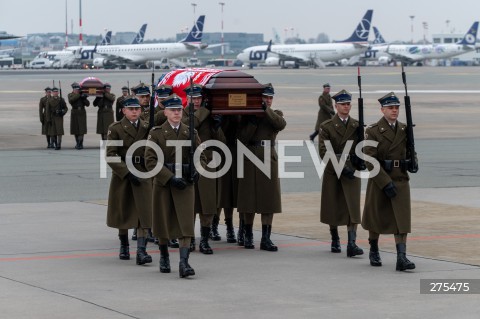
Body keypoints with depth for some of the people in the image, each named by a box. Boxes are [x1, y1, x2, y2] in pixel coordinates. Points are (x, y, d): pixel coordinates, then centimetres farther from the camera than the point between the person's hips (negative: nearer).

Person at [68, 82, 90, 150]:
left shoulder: (82, 94, 7)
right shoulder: (70, 95, 5)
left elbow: (87, 104, 3)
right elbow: (70, 101, -18)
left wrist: (84, 98, -15)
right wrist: (78, 96, -21)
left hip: (82, 113, 0)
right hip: (74, 113, 0)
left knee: (81, 129, -10)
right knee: (75, 129, 4)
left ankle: (80, 143, -11)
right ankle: (78, 143, 16)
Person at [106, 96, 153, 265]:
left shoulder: (147, 128, 5)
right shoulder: (115, 128, -2)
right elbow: (110, 155, -7)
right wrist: (127, 172, -15)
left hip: (142, 175, 1)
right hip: (122, 174, -1)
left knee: (143, 211, -10)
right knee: (122, 212, 9)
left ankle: (141, 251, -14)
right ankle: (124, 246, 27)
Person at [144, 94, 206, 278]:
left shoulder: (190, 133, 7)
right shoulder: (156, 132, -1)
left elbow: (201, 156, 12)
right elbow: (150, 160, -8)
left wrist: (196, 172, -10)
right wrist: (170, 178, -16)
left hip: (185, 184, 1)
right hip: (163, 183, -1)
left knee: (185, 223, -10)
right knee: (163, 221, 9)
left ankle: (184, 263, -15)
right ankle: (164, 257, 30)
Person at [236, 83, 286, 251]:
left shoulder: (275, 114, 10)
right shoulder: (248, 114, 5)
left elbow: (281, 124, -14)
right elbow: (241, 138, -4)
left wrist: (266, 110, -21)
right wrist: (252, 121, -15)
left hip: (269, 159, 1)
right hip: (250, 159, -1)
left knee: (269, 198, -3)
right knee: (249, 198, 2)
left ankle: (266, 239, -2)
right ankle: (248, 236, 13)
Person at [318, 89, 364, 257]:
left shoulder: (357, 126, 6)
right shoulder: (326, 126, -2)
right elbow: (323, 152, -8)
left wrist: (359, 159, -8)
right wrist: (341, 167, -16)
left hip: (351, 171, 1)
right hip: (333, 171, -1)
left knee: (353, 206, -11)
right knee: (333, 207, 8)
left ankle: (352, 244, -15)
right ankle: (335, 240, 27)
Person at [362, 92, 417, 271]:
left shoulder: (404, 130, 7)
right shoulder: (373, 131, -7)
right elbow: (370, 160, -13)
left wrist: (413, 162, -3)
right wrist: (386, 182, -19)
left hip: (401, 180, 3)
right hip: (379, 180, -3)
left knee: (402, 219, -8)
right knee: (375, 218, 11)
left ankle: (402, 258, -14)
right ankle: (374, 252, 32)